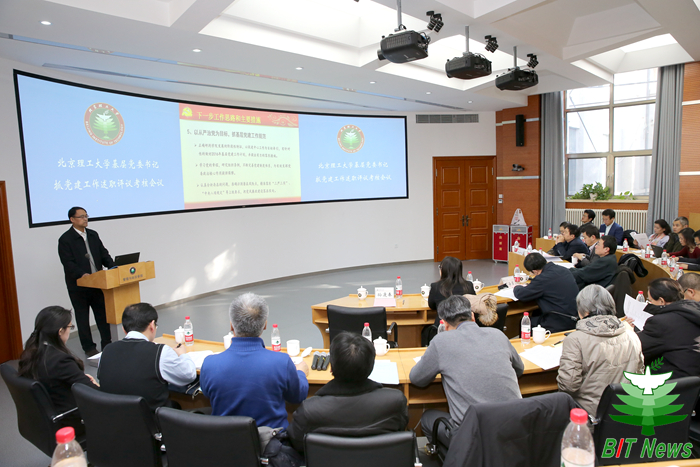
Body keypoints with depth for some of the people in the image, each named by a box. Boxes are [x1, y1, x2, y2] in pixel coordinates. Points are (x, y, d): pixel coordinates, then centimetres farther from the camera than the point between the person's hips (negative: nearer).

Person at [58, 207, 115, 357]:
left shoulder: (93, 235, 10)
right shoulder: (65, 239, -8)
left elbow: (103, 254, 10)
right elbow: (68, 263, -16)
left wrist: (113, 267, -7)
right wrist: (82, 275, -31)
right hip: (78, 286, -5)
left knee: (103, 314, 10)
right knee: (82, 317, 8)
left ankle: (107, 344, 20)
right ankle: (89, 348, 18)